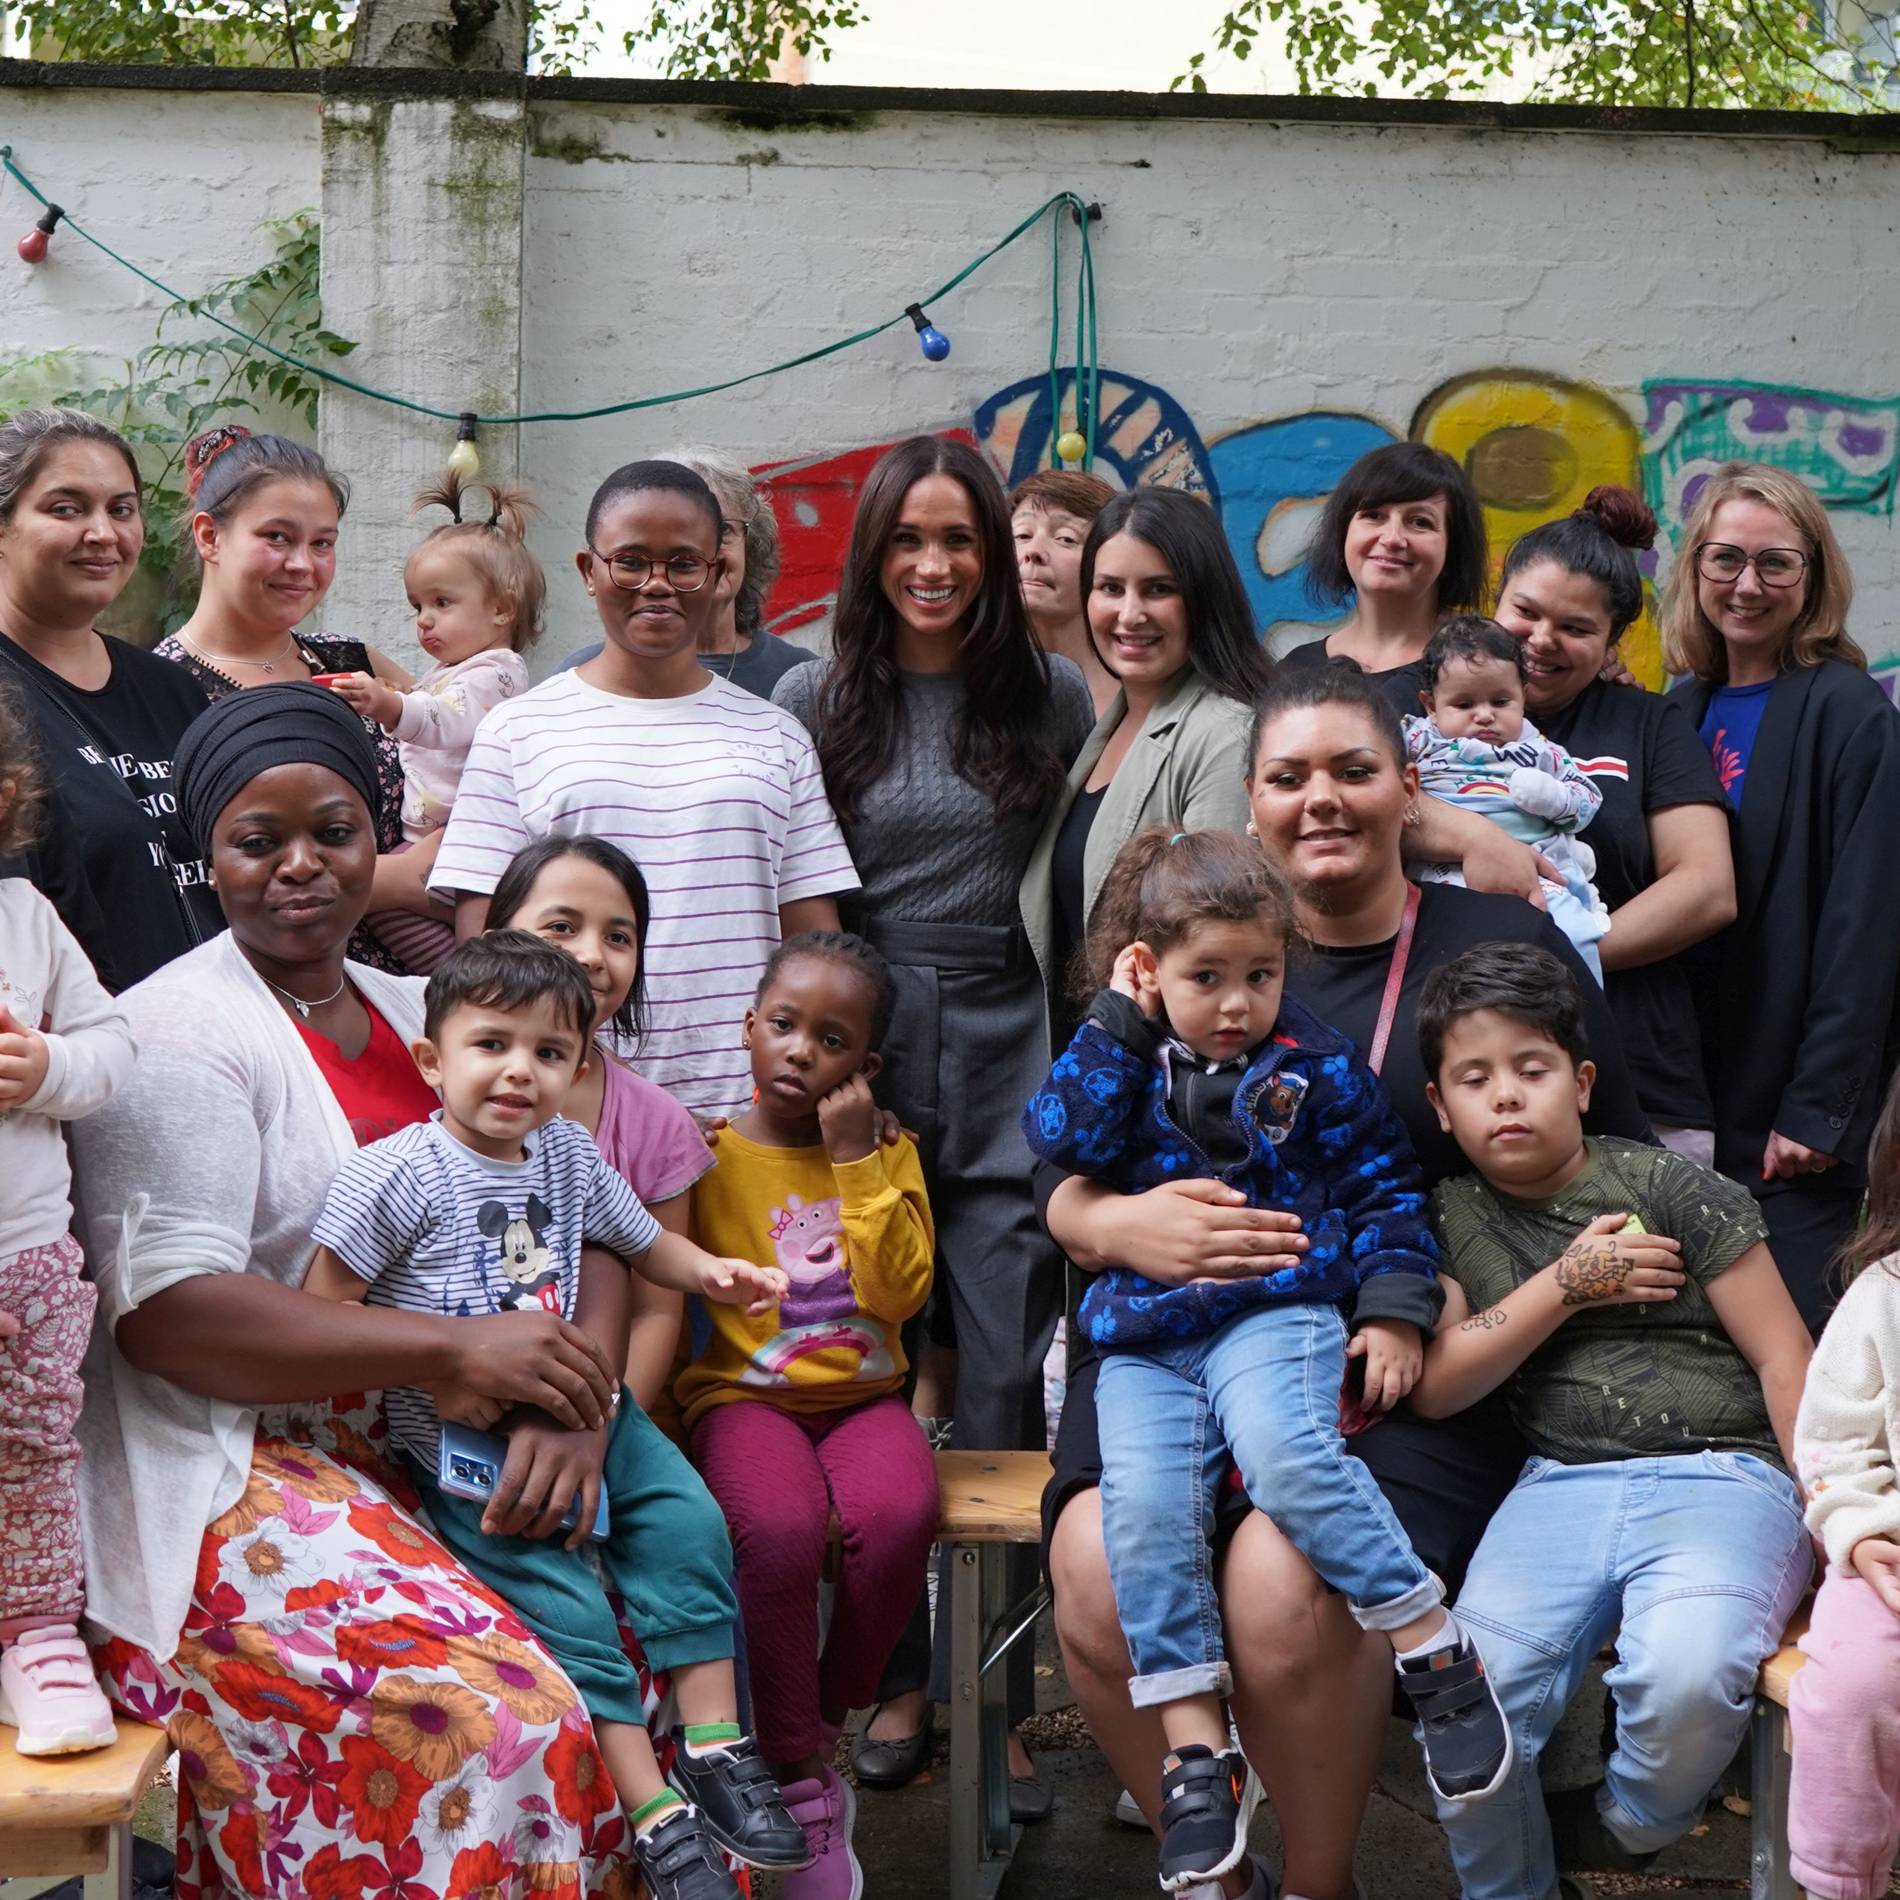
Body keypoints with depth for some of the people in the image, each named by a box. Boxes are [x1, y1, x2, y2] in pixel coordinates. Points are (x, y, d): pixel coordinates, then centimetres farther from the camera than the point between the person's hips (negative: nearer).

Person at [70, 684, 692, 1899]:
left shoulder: (414, 1016, 16)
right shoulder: (176, 1032, -5)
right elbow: (166, 1310, -17)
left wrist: (565, 1403, -13)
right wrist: (460, 1350, -21)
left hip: (436, 1461, 7)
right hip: (235, 1483, -6)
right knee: (489, 1718, -28)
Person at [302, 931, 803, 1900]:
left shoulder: (569, 1154, 6)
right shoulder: (397, 1173, -13)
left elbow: (641, 1239, 22)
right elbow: (323, 1305, -12)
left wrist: (713, 1270, 1)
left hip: (574, 1402, 7)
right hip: (455, 1432, -6)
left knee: (687, 1518, -8)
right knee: (557, 1591, -18)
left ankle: (712, 1741, 0)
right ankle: (654, 1816, -17)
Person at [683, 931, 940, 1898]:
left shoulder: (887, 1153, 9)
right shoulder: (709, 1156, 3)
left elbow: (899, 1292, -5)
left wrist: (856, 1159, -8)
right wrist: (666, 1416, -11)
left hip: (861, 1395, 2)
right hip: (743, 1395, -2)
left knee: (900, 1516, -31)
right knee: (780, 1529, -34)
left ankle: (824, 1727, -5)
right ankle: (797, 1781, -15)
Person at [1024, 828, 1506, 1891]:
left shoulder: (1317, 1065, 9)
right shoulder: (1130, 1063, 13)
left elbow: (1386, 1189, 12)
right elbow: (1062, 1138, -6)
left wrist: (1395, 1309, 0)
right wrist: (1119, 1019, -2)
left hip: (1281, 1312, -2)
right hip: (1148, 1338, 2)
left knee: (1285, 1456, -33)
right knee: (1144, 1505, -22)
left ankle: (1434, 1647, -19)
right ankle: (1196, 1750, -14)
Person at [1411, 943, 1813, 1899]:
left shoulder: (1672, 1190, 4)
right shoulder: (1451, 1219, 14)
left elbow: (1785, 1361, 2)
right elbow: (1434, 1387, 5)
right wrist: (1567, 1284, -4)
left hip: (1721, 1474, -2)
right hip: (1563, 1486, 3)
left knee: (1685, 1676, -33)